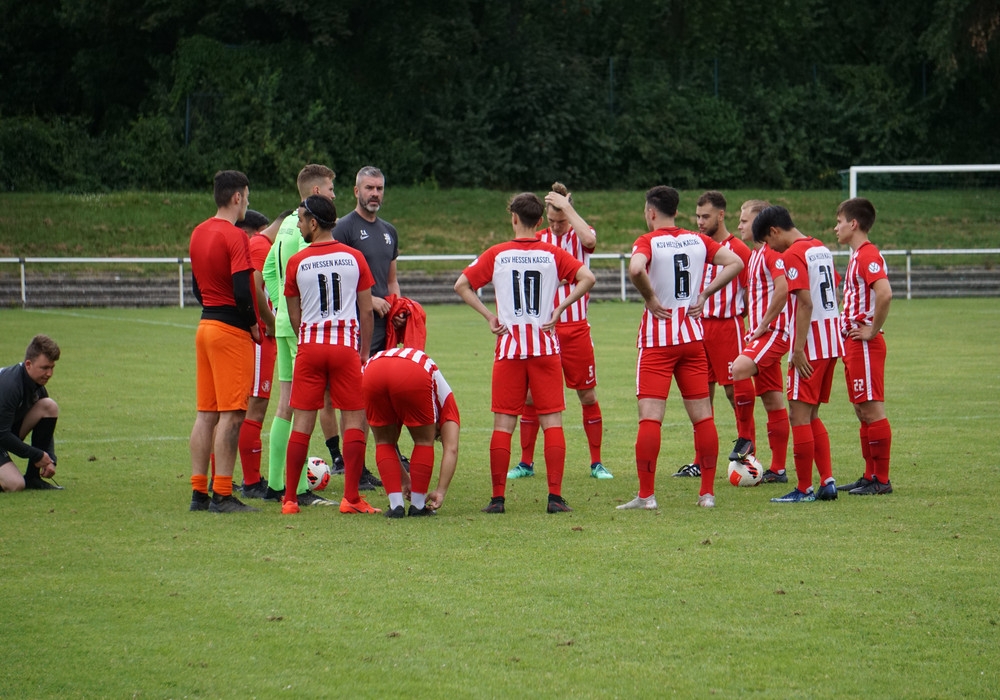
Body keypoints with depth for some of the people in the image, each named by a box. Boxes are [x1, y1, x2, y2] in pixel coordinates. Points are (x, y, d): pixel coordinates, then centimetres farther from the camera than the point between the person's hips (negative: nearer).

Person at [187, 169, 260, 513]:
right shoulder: (235, 237, -14)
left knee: (206, 413, 10)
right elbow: (242, 291, -20)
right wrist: (253, 325, -7)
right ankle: (222, 495, -6)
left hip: (206, 326, 8)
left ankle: (198, 491, 11)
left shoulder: (198, 234, 11)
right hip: (232, 330, -8)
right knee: (231, 415, -5)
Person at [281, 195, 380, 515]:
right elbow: (367, 311, 3)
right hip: (346, 346, -1)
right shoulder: (354, 258, 2)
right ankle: (351, 498, -1)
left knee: (302, 422, 4)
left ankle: (290, 499, 5)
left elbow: (294, 316, 6)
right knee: (354, 420, 3)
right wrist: (365, 352, 12)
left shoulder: (296, 262, -1)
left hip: (310, 345, 1)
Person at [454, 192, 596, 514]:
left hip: (509, 346, 0)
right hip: (545, 345, 0)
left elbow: (462, 285, 0)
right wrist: (560, 308, -5)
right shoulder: (552, 254, 1)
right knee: (552, 421, 1)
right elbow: (587, 278, -10)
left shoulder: (497, 255, 2)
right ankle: (555, 496, -6)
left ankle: (498, 498, 1)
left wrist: (489, 315, 0)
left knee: (503, 424, 4)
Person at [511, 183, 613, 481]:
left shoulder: (580, 236, 0)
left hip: (576, 330, -2)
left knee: (588, 395, 1)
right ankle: (526, 462, 10)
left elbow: (589, 238, -26)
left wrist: (565, 206, -21)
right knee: (532, 395, 0)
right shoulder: (537, 240, 7)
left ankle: (596, 463, 10)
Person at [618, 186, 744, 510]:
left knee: (650, 416, -5)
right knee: (702, 415, 8)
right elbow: (735, 262, 5)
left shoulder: (648, 242, -8)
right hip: (693, 336, 5)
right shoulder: (698, 241, 7)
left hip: (657, 338, -5)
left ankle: (646, 494, -8)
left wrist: (650, 298, -13)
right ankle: (707, 492, 9)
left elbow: (636, 268, -29)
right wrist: (705, 294, 4)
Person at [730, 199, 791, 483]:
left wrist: (764, 324, -19)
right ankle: (778, 469, 12)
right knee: (772, 402, 10)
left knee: (739, 369, -31)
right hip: (762, 333, 10)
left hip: (774, 331, -10)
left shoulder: (772, 252, -12)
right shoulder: (754, 254, 18)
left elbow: (782, 289, -25)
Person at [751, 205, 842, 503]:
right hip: (831, 343, 9)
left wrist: (798, 348, -20)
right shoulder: (822, 250, 14)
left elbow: (805, 303, -21)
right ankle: (827, 481, 10)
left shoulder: (792, 255, -13)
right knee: (811, 416, 15)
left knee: (799, 416, -3)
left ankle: (804, 489, 0)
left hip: (810, 346, -9)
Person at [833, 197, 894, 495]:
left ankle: (881, 480, -4)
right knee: (863, 411, 13)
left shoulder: (868, 255, -15)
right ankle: (870, 476, 17)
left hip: (865, 345, -10)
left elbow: (885, 293, -30)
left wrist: (872, 330, -21)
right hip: (853, 344, 10)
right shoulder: (857, 256, 16)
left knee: (872, 411, -7)